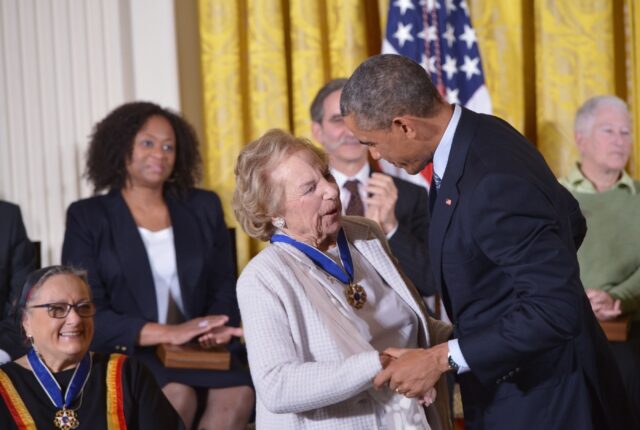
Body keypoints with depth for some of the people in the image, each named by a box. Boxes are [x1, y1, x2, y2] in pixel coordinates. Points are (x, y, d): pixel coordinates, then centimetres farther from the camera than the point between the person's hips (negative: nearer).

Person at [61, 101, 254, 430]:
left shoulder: (203, 208, 15)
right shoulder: (87, 217, 4)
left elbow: (224, 286, 14)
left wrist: (216, 327, -11)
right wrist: (168, 334, -19)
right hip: (125, 354, -3)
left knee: (238, 393, -29)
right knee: (177, 396, -34)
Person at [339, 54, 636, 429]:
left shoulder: (493, 183, -28)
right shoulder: (482, 137, 0)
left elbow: (557, 309, -29)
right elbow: (571, 222, 14)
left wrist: (442, 358, -26)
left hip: (540, 396, -9)